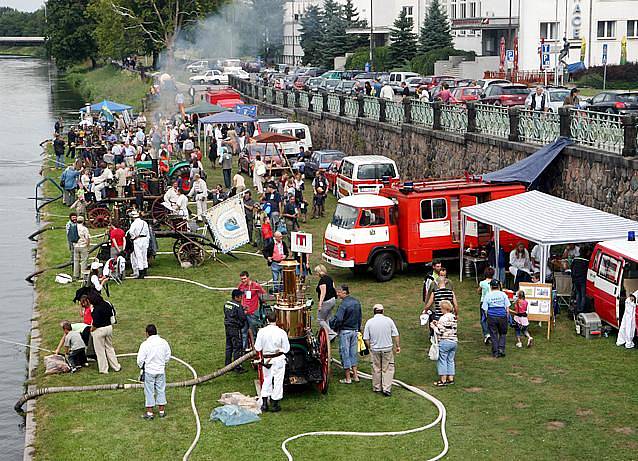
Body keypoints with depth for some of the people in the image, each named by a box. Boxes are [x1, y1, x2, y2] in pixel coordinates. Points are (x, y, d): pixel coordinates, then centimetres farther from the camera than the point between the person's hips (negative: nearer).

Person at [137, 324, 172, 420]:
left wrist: (141, 366, 8)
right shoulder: (164, 342, -4)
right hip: (161, 370, 4)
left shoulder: (145, 344, -17)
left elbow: (140, 359, -13)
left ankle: (149, 413, 10)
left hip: (149, 371, -4)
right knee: (161, 390, 14)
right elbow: (168, 356, 7)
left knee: (149, 391, 6)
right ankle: (162, 411, 21)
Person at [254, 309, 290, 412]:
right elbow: (286, 349, -8)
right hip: (279, 359, -2)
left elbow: (257, 348, -6)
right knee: (278, 381, 8)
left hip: (266, 360, 2)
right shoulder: (281, 332, -14)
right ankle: (275, 405, 13)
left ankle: (264, 404, 15)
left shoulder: (261, 332, -11)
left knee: (267, 380, 18)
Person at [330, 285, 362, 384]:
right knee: (353, 353, 15)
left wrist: (333, 326, -8)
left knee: (345, 353, 1)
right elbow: (359, 317, 15)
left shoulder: (344, 304, -19)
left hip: (345, 331, -7)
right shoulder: (356, 302, 7)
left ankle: (348, 378, 6)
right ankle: (355, 375, 17)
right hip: (355, 330, 7)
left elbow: (338, 319, -25)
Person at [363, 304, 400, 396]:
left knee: (376, 369, 14)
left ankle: (377, 388, 23)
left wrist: (370, 347, 11)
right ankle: (386, 389, -1)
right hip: (387, 348, -1)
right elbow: (395, 335, -3)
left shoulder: (369, 322, -6)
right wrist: (397, 346, 9)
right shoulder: (389, 320, -6)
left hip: (375, 349, 1)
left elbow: (366, 338, -3)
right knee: (387, 369, 6)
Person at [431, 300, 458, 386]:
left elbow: (439, 331, -18)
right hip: (454, 341, 8)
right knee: (450, 360, 14)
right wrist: (438, 323, 15)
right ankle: (451, 378, 16)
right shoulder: (454, 317, 8)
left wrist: (434, 326, -1)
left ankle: (443, 380, 4)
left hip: (444, 342, -8)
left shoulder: (443, 318, -17)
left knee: (442, 360, 2)